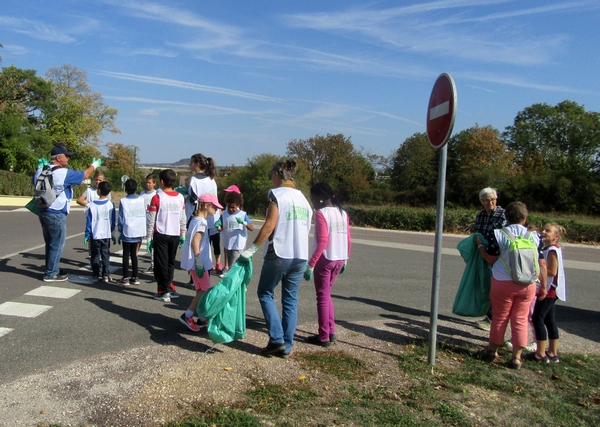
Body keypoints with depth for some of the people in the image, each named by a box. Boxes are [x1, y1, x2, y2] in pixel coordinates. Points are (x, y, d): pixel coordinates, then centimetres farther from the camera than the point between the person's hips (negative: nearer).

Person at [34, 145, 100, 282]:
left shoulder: (41, 171, 7)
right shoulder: (63, 173, -17)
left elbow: (35, 180, 27)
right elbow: (85, 175, -6)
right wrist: (94, 165, 11)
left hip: (43, 212, 9)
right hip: (56, 214, -9)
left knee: (50, 243, 18)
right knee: (57, 244, 1)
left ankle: (52, 270, 29)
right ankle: (50, 274, 6)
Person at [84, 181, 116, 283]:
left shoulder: (92, 205, -9)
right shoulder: (111, 204, -3)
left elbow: (89, 221, -5)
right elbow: (113, 221, 3)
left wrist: (87, 234, 4)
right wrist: (112, 234, 12)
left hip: (95, 235, -1)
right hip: (107, 235, 2)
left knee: (95, 255, 10)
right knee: (106, 255, 8)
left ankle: (96, 274, 15)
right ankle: (106, 275, 5)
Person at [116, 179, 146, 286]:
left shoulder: (123, 201, -9)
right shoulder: (142, 200, -1)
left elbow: (121, 219, -7)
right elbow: (145, 216, 3)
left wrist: (120, 231, 5)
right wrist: (143, 232, 11)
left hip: (127, 233, -3)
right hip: (138, 232, 3)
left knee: (126, 255, 7)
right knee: (134, 254, 14)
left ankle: (126, 278, 10)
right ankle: (135, 277, 16)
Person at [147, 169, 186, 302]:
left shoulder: (157, 197, -10)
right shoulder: (180, 197, 1)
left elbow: (151, 220, -8)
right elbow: (183, 219, 6)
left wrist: (149, 237, -1)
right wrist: (183, 235, 15)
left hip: (161, 235, -4)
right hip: (175, 235, 4)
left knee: (161, 264, 6)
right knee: (170, 263, 16)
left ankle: (164, 292, 9)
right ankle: (168, 288, 21)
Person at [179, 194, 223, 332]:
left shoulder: (195, 219, 13)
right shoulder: (202, 222, -16)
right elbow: (195, 242, -24)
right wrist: (199, 263, -23)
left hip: (194, 262, 9)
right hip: (197, 262, -9)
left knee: (201, 290, 14)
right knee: (205, 290, 0)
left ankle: (202, 319, 21)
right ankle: (187, 316, 1)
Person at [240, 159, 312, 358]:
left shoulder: (277, 194, -6)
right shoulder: (303, 197, 15)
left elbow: (269, 225, -16)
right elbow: (306, 229, 15)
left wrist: (252, 248, -14)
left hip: (279, 254, -6)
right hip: (300, 256, 6)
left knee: (265, 293, 10)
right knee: (290, 300, 11)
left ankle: (277, 340, 2)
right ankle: (287, 346, 14)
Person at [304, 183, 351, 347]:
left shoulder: (321, 213, -13)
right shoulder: (343, 213, 8)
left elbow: (322, 241, -19)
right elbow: (348, 239, 9)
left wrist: (311, 264, -17)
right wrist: (345, 259, 20)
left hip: (325, 259, -7)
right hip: (339, 260, 7)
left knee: (322, 297, 5)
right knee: (326, 295, 20)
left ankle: (324, 337, 12)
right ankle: (331, 332, 23)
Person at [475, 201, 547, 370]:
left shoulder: (499, 235, -7)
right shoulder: (535, 237, 0)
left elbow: (490, 259, -5)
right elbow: (542, 264, 2)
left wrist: (480, 245, 11)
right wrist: (543, 287, 11)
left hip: (503, 283, -2)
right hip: (527, 286, 2)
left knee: (499, 318, 11)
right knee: (520, 320, 12)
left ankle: (492, 351, 27)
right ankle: (516, 357, 16)